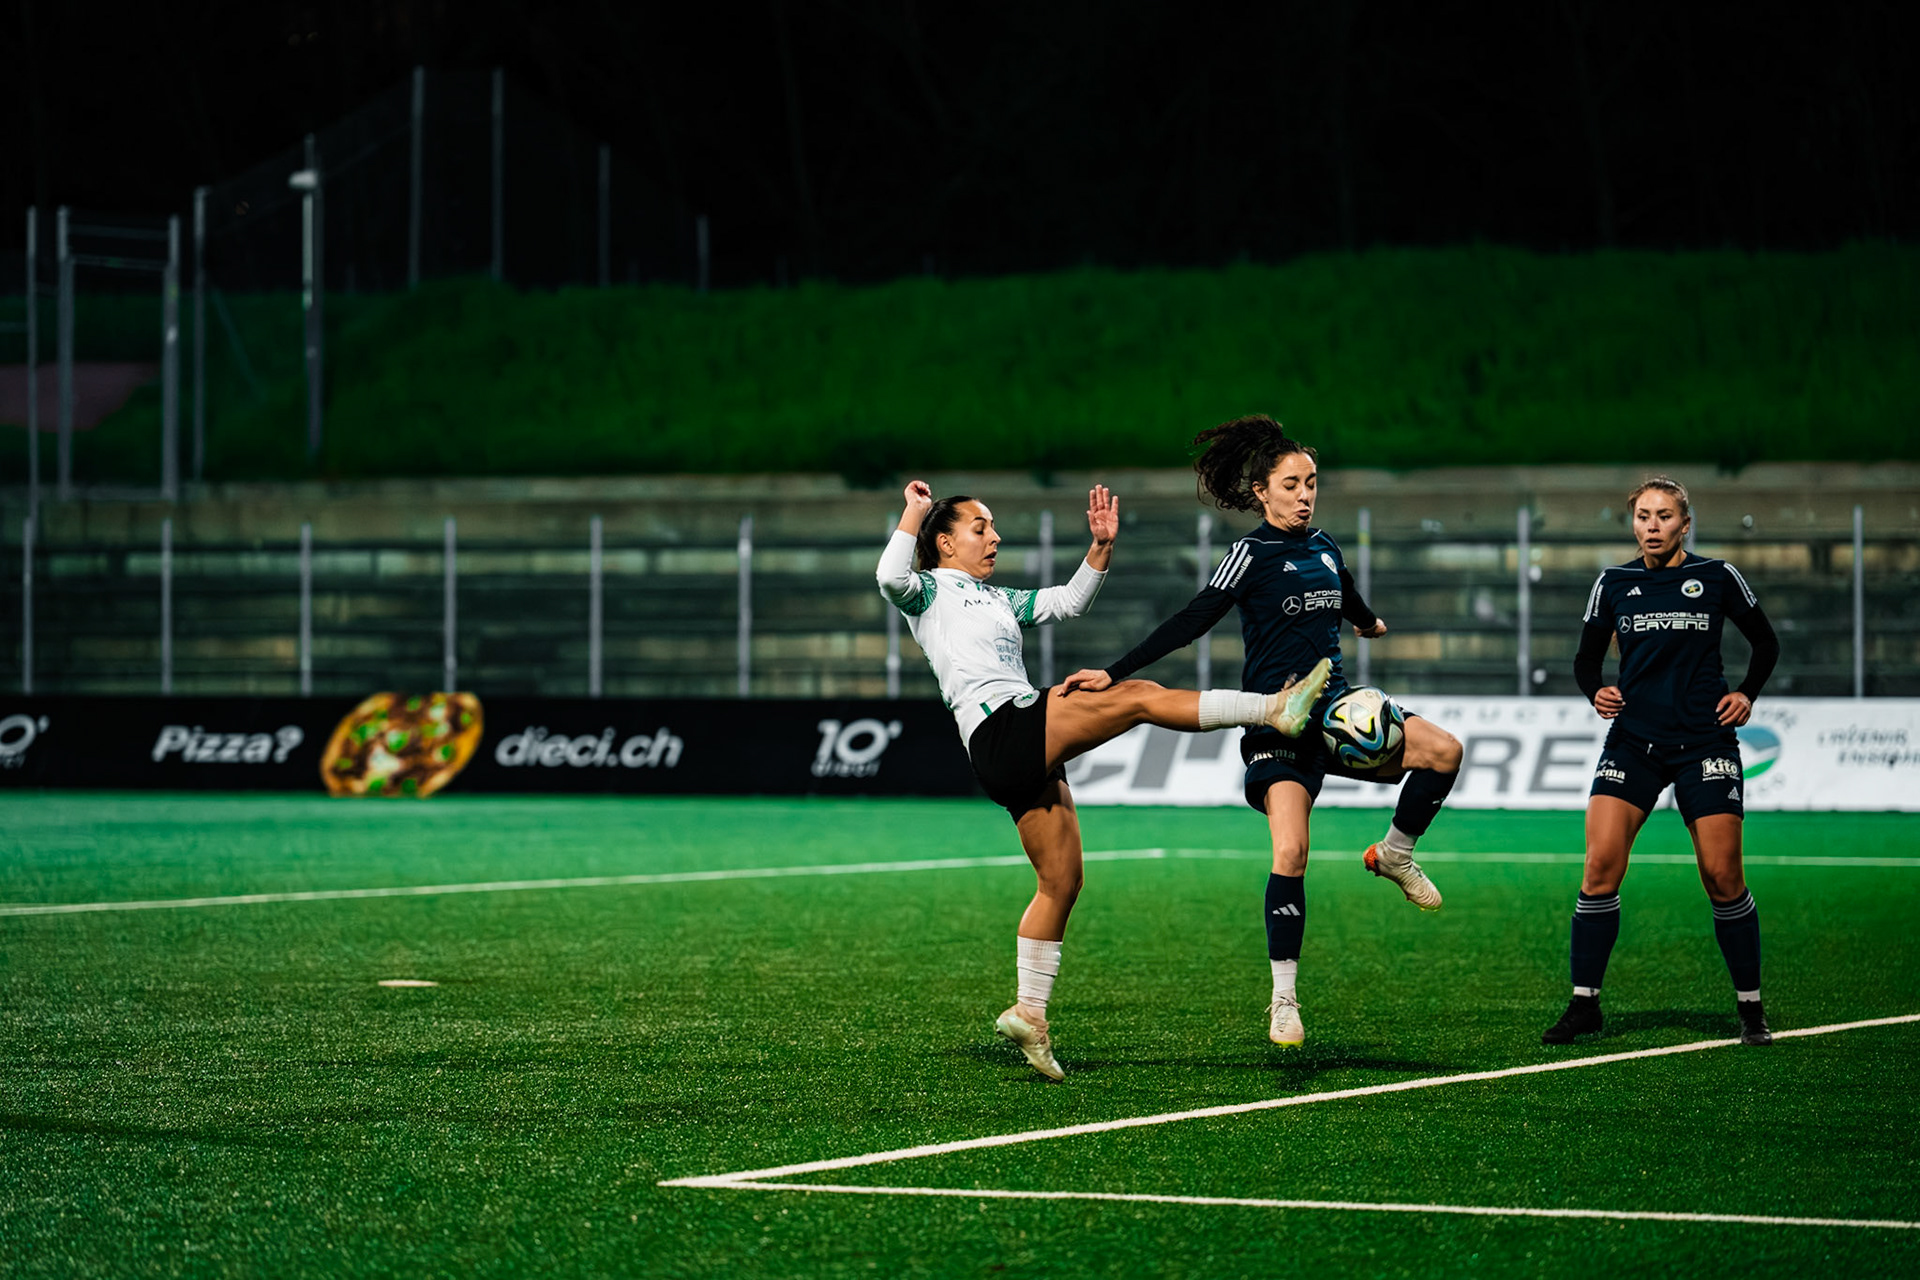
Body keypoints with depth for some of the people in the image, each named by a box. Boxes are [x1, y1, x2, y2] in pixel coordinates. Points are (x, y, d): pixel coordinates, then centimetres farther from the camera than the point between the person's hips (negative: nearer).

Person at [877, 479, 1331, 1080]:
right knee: (1137, 696, -18)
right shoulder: (929, 592, 5)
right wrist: (916, 512, -9)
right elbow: (891, 578, -17)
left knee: (1061, 882, 7)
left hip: (1032, 754, 9)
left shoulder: (998, 600, 29)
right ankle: (1274, 709, -21)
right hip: (999, 731, -9)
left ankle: (1028, 1012, 9)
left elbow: (1069, 601, 34)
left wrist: (1102, 547, 21)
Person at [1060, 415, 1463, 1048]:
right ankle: (1284, 1000, -11)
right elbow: (1191, 622, -10)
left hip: (1334, 706, 6)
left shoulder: (1323, 546, 12)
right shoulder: (1252, 554, -6)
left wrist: (1368, 622, 56)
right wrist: (1116, 672, -17)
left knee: (1443, 750, -17)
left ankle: (1395, 854, 9)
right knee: (1291, 852, -19)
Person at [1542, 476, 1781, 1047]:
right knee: (1601, 864, -12)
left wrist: (1746, 694, 0)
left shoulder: (1717, 577, 2)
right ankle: (1584, 1004, -4)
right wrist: (1597, 692, -8)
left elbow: (1765, 643, 14)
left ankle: (1750, 1006, 9)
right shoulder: (1614, 583, 6)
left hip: (1704, 741, -2)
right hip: (1633, 739, 2)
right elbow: (1586, 659, 12)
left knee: (1722, 876, -6)